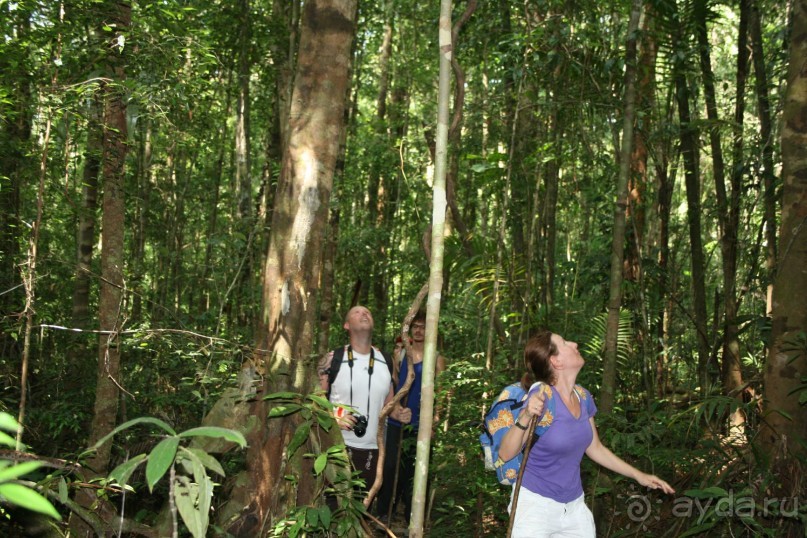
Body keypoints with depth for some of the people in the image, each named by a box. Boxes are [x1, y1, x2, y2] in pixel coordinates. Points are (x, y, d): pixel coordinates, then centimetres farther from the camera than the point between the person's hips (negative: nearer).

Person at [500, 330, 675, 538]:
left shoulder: (583, 396, -1)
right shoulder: (542, 398, -22)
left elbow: (595, 448, 14)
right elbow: (506, 454, -21)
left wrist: (638, 475, 13)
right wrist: (525, 417, -37)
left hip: (574, 505, 6)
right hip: (536, 505, -6)